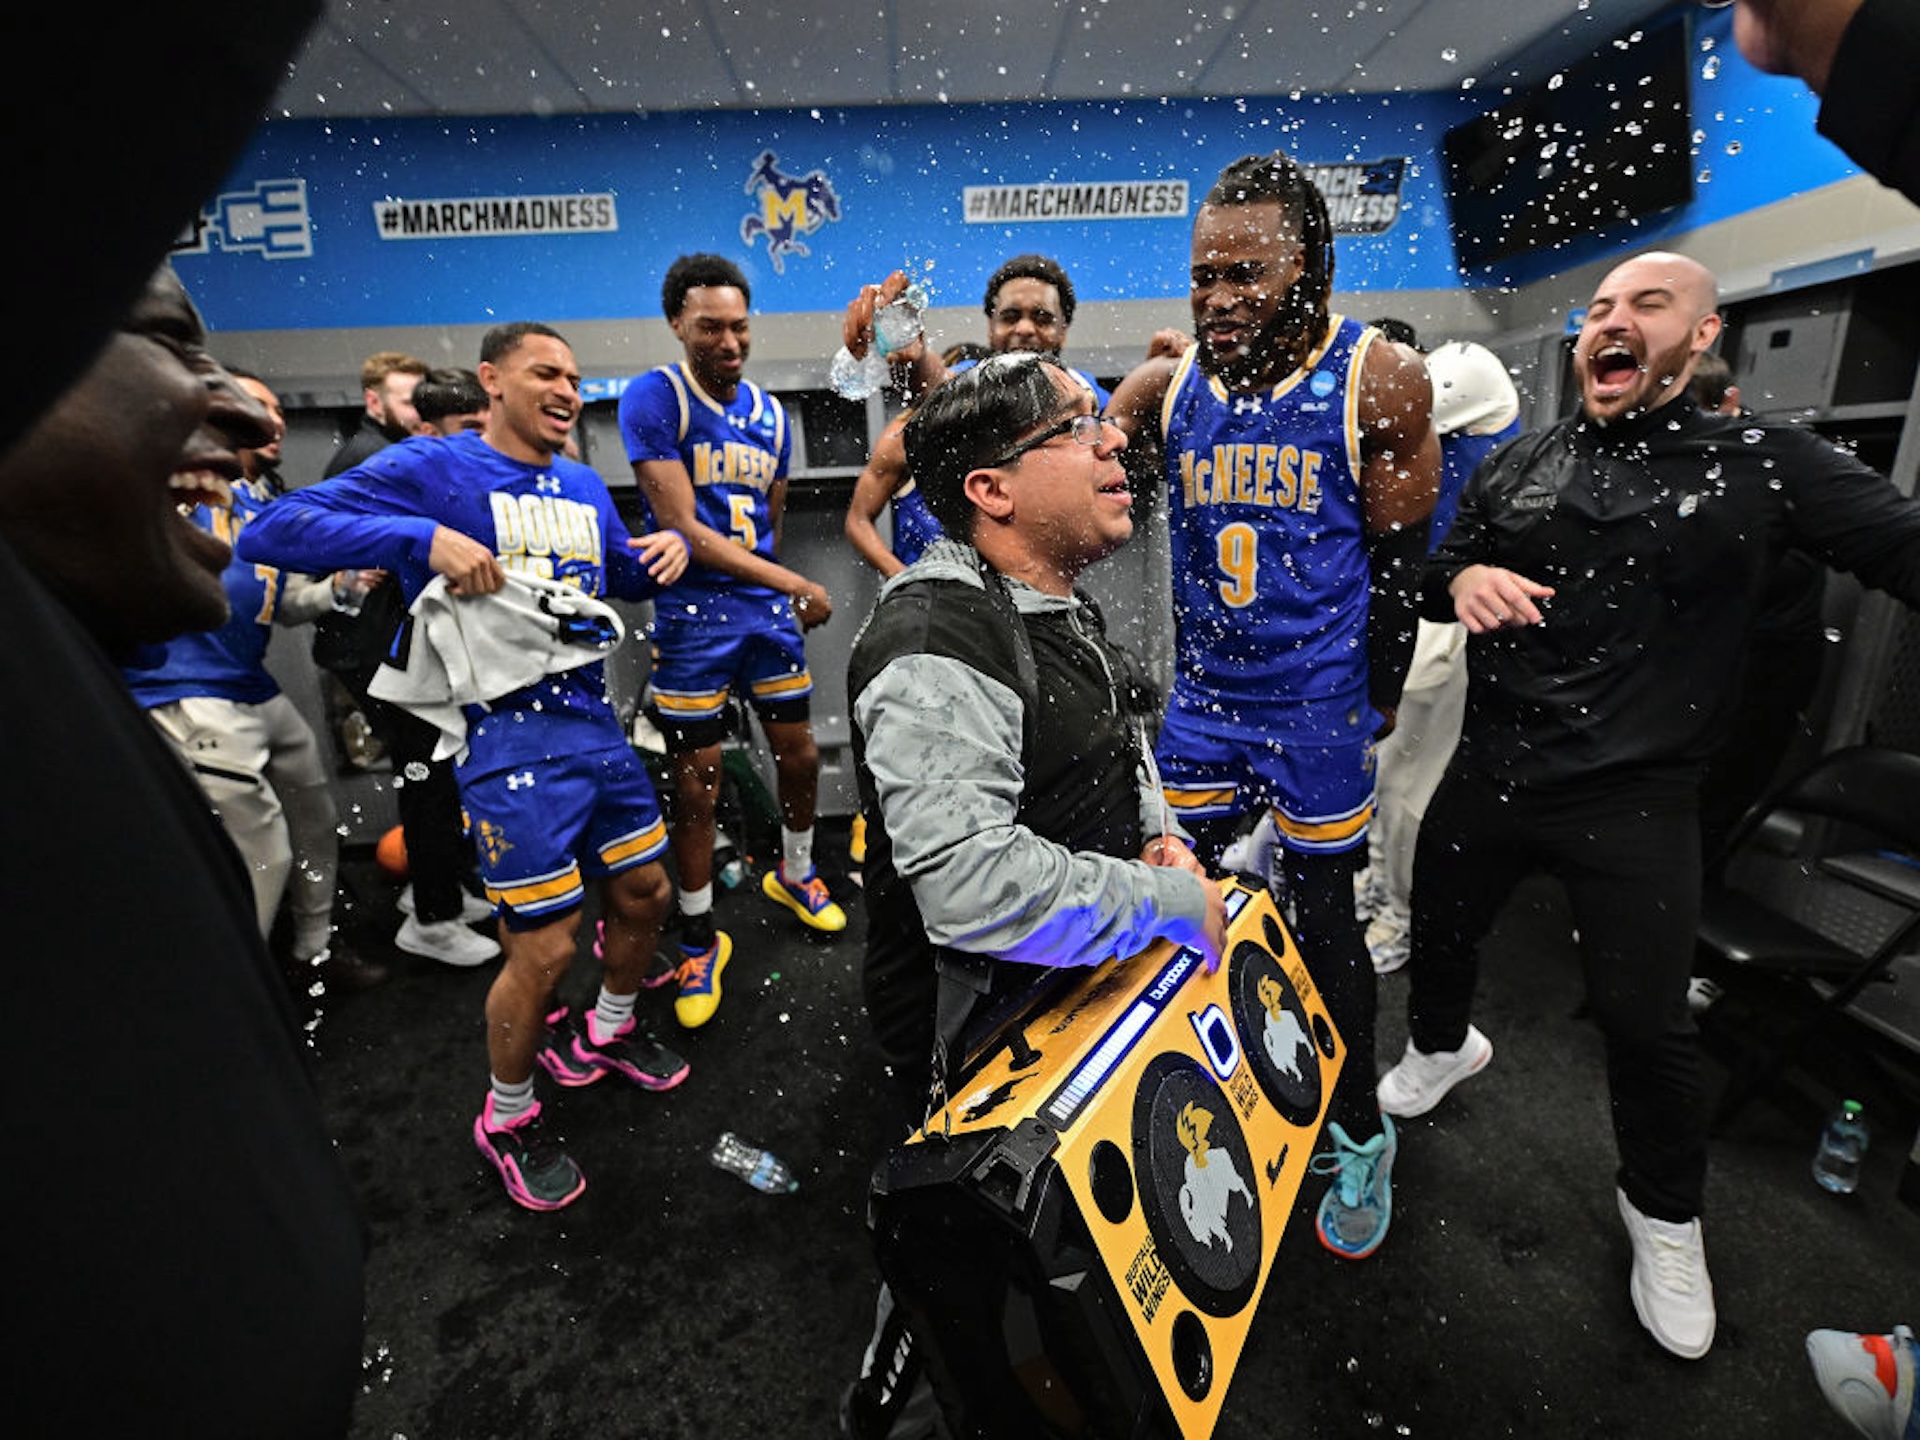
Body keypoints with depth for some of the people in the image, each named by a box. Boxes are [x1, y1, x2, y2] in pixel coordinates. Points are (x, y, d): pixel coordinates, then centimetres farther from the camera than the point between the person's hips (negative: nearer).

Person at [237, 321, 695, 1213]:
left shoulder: (585, 486, 13)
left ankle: (606, 1034, 46)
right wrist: (426, 539, -26)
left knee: (644, 894, 16)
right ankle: (506, 1120, 27)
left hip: (594, 720, 7)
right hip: (510, 736, -7)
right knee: (545, 947, -2)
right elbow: (271, 532, -14)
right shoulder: (431, 469, -7)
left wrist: (670, 545, 5)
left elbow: (626, 577, 27)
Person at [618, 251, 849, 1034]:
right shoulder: (652, 399, -10)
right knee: (696, 785, 2)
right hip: (692, 616, -5)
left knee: (799, 755, 13)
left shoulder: (770, 413, 8)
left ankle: (794, 875, 42)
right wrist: (794, 583, -19)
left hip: (767, 610, 6)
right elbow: (683, 530, -18)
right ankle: (699, 940, 22)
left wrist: (782, 596, 14)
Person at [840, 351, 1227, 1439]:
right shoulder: (937, 645, -29)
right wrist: (1178, 903, -26)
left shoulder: (1061, 604, 4)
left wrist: (1158, 834, 0)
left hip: (1083, 984, 9)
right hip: (987, 1036, -9)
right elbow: (974, 888, -39)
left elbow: (1119, 742, 19)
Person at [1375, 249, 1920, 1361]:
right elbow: (1437, 575, 9)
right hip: (1493, 771, 3)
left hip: (1638, 800, -3)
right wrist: (1460, 577, -15)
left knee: (1647, 1020, 6)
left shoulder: (1766, 467, -3)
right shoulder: (1517, 466, 6)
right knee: (1440, 927, 20)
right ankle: (1442, 1046, 53)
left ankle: (1665, 1216, 35)